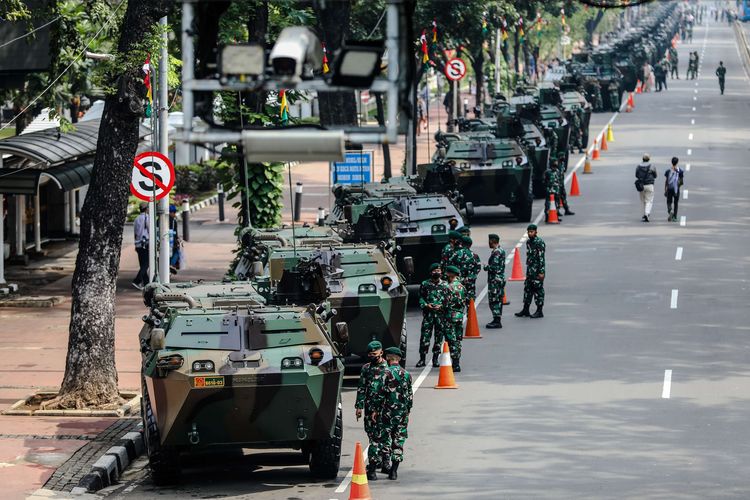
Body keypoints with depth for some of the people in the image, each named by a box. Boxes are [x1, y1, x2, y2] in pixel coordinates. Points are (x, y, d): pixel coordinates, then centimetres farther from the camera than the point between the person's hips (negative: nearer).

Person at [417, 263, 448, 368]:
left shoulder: (445, 285, 7)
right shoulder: (425, 284, 7)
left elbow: (448, 300, 7)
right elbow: (420, 297, 9)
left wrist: (441, 306, -10)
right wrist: (426, 305, -8)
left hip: (440, 313, 1)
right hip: (428, 313, -1)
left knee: (439, 336, 3)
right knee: (425, 336, -5)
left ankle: (435, 359, 11)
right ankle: (422, 359, -1)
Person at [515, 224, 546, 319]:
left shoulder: (540, 242, -14)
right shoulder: (528, 242, 12)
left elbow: (541, 258, -18)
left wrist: (541, 272, -21)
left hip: (537, 270, -9)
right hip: (530, 269, 9)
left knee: (538, 289, -3)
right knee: (527, 289, 10)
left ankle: (539, 311, 3)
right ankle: (525, 310, 17)